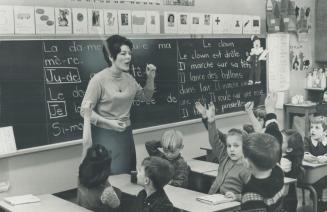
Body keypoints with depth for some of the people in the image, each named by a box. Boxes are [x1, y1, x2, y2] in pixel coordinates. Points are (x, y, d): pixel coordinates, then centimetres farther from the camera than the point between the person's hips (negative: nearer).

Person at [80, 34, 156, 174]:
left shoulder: (128, 78, 4)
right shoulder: (99, 79, -16)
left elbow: (145, 97, 19)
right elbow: (85, 110, -15)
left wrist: (150, 78, 4)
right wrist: (109, 122, -22)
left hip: (125, 134, 6)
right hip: (105, 135, -6)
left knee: (127, 175, 11)